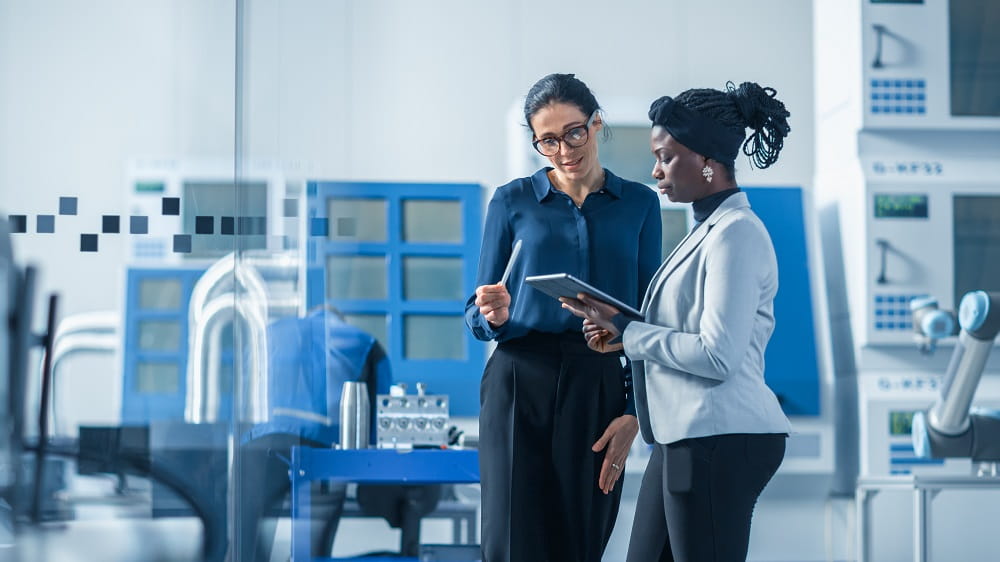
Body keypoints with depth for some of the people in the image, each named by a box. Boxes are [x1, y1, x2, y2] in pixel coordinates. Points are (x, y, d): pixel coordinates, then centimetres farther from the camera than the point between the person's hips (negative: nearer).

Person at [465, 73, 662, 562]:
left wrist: (634, 412, -2)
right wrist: (493, 316, -15)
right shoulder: (512, 201, 7)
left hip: (600, 390, 1)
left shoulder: (638, 204, 9)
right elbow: (476, 316, 9)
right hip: (521, 383, -1)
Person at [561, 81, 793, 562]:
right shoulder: (707, 230, 17)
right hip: (684, 436, 10)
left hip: (719, 440, -10)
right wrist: (622, 335, 5)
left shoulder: (736, 234, -14)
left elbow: (718, 355, -21)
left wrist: (626, 330, -13)